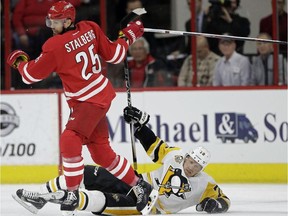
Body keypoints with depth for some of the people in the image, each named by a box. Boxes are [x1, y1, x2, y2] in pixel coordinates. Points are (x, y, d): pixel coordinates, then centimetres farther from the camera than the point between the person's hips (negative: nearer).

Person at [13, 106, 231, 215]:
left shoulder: (204, 185, -8)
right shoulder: (175, 155, 2)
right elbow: (154, 146, 14)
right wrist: (139, 123, 4)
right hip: (137, 184, 5)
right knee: (89, 175, -10)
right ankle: (39, 198, -6)